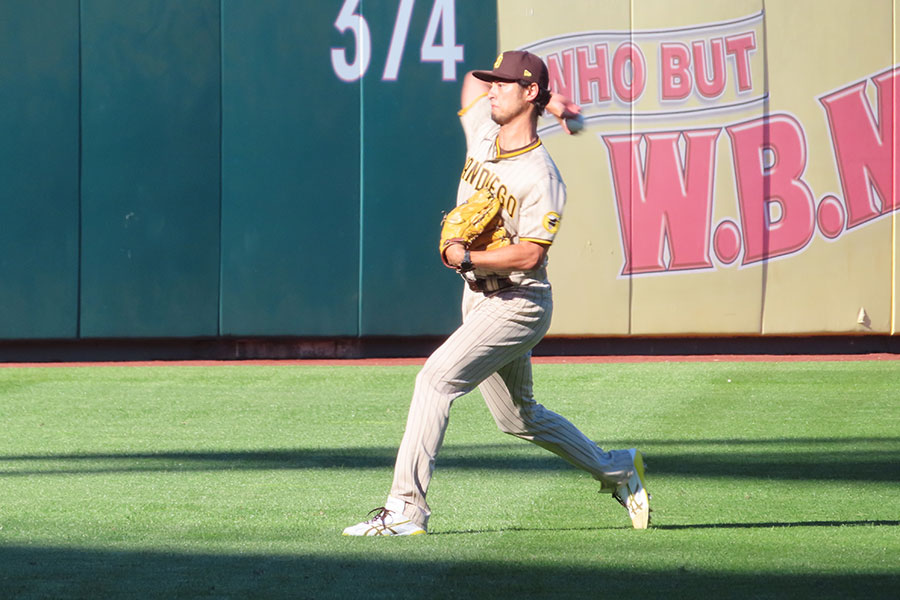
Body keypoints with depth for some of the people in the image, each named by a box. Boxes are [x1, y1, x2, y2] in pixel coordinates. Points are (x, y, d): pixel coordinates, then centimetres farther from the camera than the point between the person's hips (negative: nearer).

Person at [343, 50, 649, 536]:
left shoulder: (540, 176, -19)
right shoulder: (482, 136, 2)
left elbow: (530, 254, -25)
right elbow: (474, 79, 20)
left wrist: (467, 259, -24)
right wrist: (545, 103, 11)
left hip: (518, 304, -9)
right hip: (479, 299, 9)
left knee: (436, 380, -21)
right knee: (518, 419, 18)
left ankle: (405, 507, -23)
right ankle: (616, 471, 34)